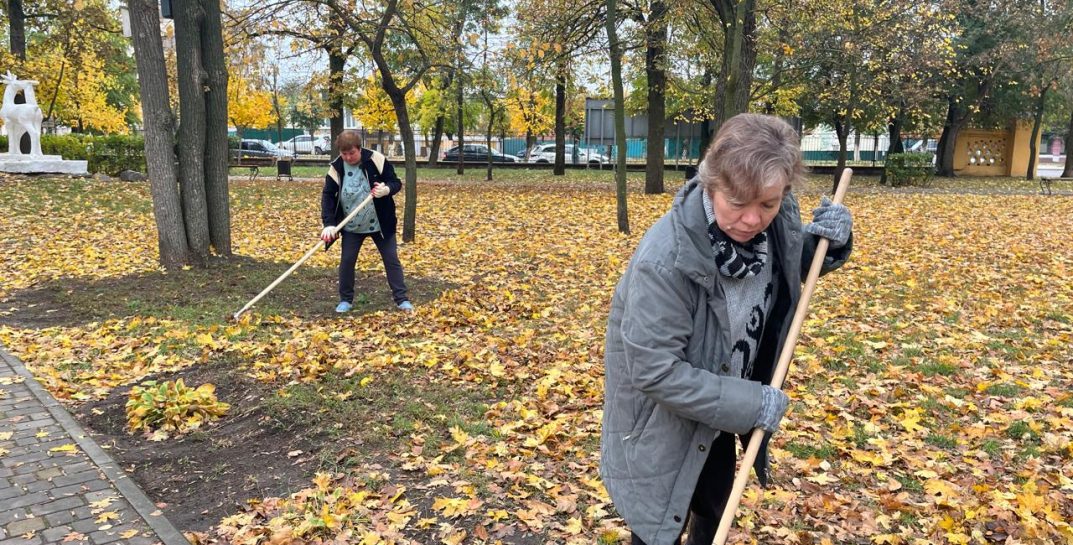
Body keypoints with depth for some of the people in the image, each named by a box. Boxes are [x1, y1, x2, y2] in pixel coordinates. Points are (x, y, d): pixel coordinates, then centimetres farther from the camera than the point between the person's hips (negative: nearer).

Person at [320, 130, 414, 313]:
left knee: (391, 260, 2)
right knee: (347, 261, 3)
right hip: (351, 226, 2)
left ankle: (402, 299, 11)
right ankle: (345, 300, 20)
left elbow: (396, 183, -9)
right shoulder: (336, 168, -10)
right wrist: (329, 223, -20)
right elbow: (327, 195, -8)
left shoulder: (376, 160, -15)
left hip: (380, 223, -1)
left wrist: (387, 189, -33)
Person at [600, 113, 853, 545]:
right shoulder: (666, 258, -35)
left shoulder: (776, 224, -15)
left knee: (715, 510, 28)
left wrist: (829, 242, -12)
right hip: (662, 421, -6)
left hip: (721, 405, 6)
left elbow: (788, 272, 9)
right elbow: (653, 369, -32)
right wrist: (749, 403, -26)